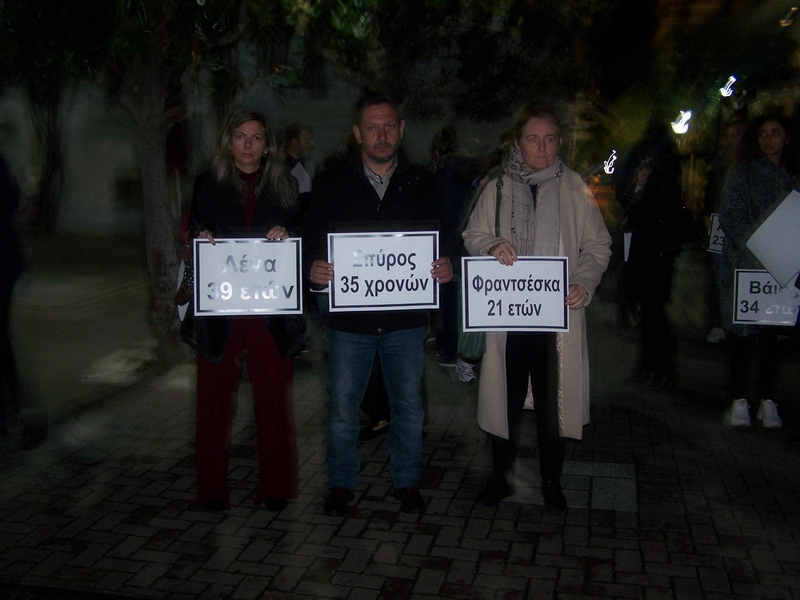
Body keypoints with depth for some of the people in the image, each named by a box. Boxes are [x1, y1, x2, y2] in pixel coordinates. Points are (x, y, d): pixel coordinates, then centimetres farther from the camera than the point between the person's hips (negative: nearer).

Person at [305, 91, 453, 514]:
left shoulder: (421, 186, 6)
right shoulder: (333, 188, 4)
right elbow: (311, 243, 3)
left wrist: (445, 267, -16)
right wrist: (314, 268, -19)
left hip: (405, 317, 1)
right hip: (349, 317, 0)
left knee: (409, 407, 11)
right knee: (342, 408, 7)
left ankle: (406, 482, 29)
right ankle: (341, 485, 26)